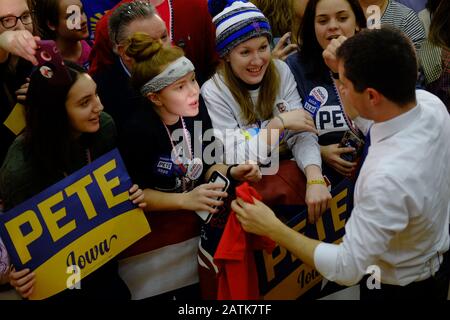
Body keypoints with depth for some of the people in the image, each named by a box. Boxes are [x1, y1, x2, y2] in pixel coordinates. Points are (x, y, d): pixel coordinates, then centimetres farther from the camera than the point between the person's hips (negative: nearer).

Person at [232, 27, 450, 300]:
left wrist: (273, 228, -24)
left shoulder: (389, 176, -42)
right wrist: (346, 70, -9)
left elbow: (347, 269, -30)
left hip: (399, 287, -7)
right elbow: (366, 119, 5)